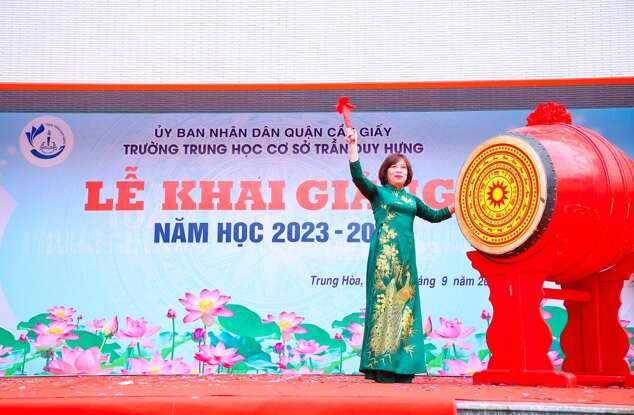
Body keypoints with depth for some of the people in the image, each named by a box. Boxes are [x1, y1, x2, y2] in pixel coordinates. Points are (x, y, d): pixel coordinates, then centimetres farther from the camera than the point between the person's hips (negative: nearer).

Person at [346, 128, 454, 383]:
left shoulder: (412, 200, 22)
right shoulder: (377, 192, 8)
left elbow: (433, 216, 25)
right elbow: (357, 176, -7)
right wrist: (352, 145, -16)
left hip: (406, 256, 5)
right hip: (384, 253, -5)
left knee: (405, 303, 3)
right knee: (384, 300, -8)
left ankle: (401, 367, 7)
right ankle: (382, 366, -6)